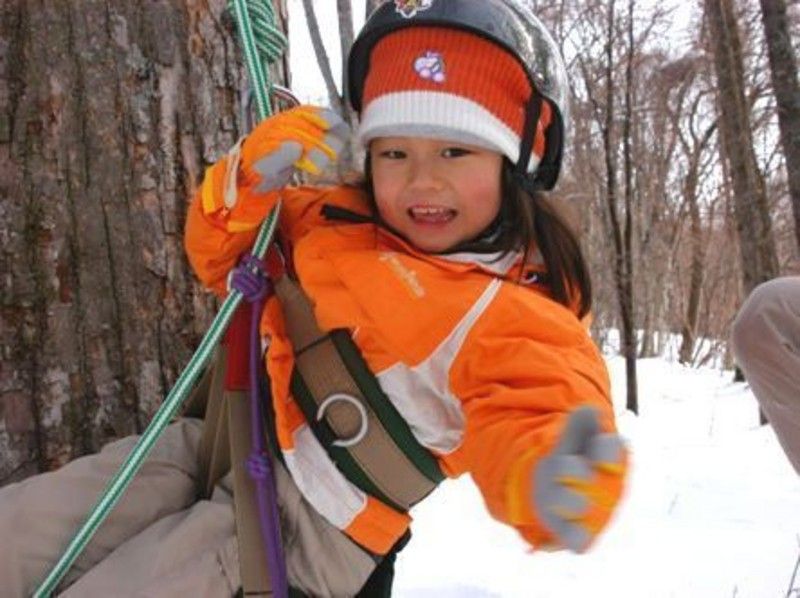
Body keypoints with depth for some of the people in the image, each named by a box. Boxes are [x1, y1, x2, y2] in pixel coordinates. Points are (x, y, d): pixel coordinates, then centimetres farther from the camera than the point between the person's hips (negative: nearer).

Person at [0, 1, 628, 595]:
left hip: (311, 519, -6)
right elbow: (225, 260, 13)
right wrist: (248, 181, -10)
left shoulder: (520, 321, -15)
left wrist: (548, 480, -55)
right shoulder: (340, 221, 4)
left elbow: (530, 418, -30)